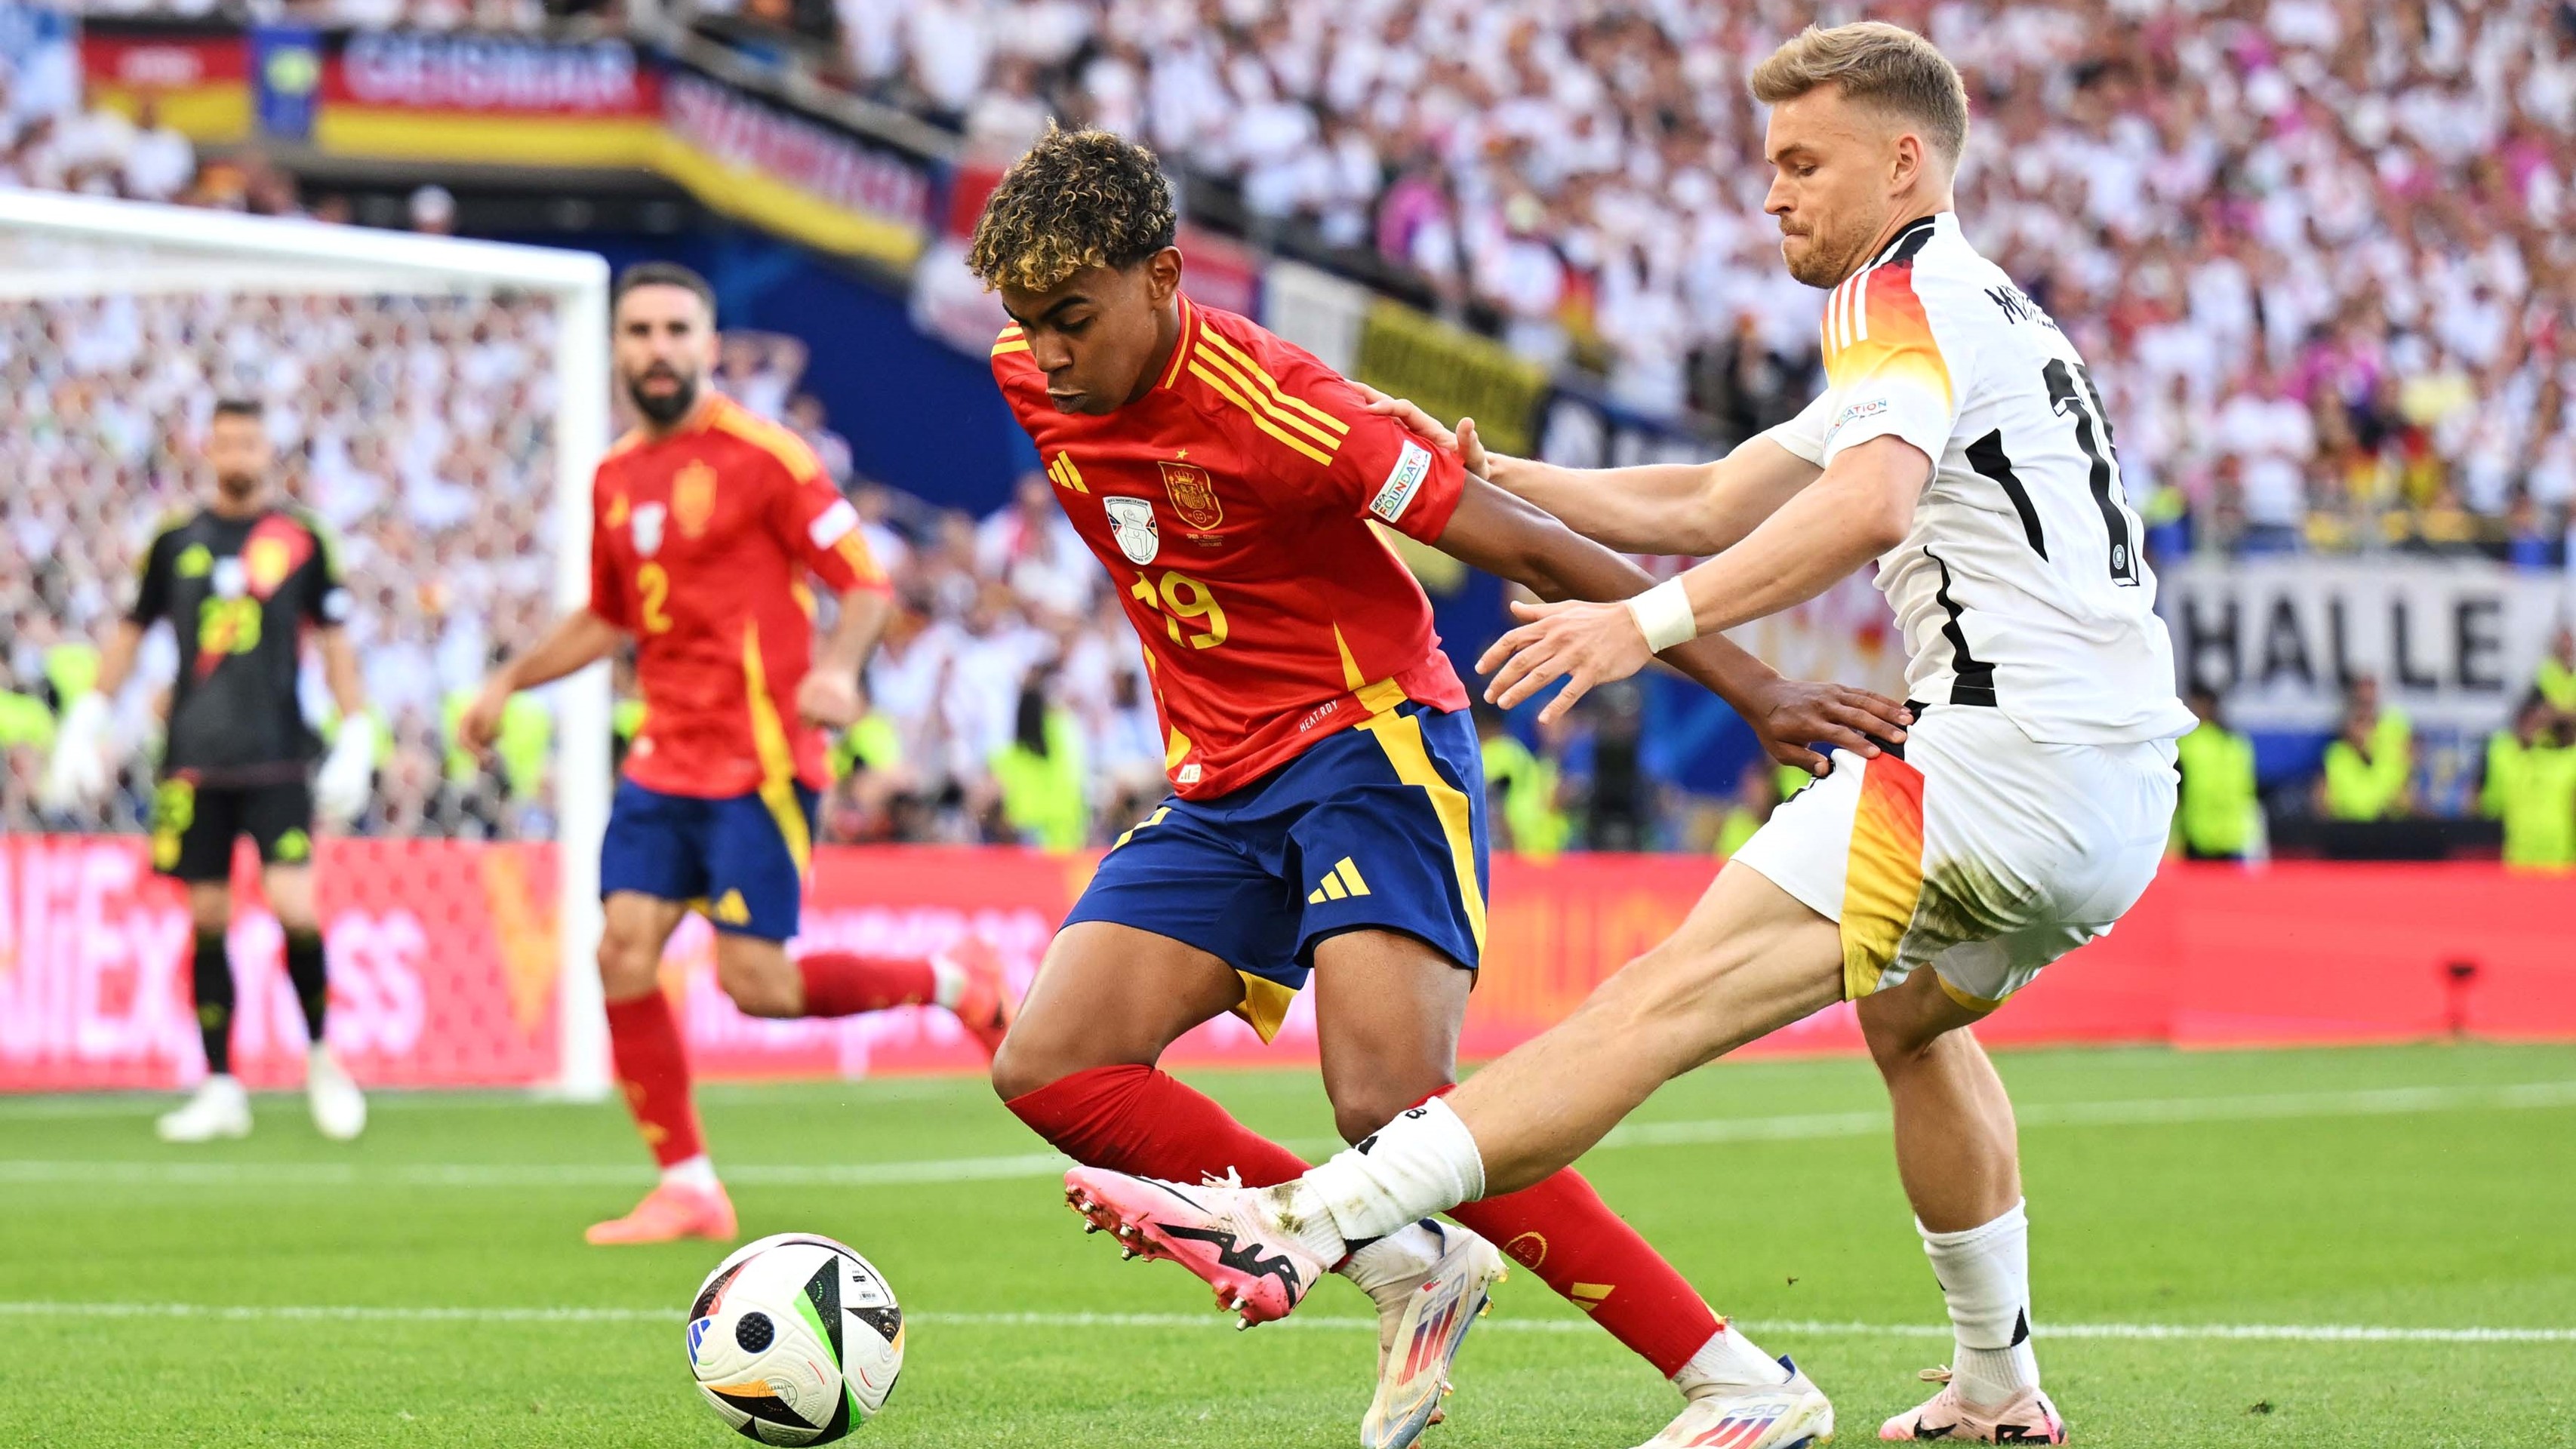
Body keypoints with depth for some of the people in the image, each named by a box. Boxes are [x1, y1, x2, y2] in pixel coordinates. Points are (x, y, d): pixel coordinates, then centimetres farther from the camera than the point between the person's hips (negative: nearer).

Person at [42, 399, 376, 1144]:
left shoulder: (301, 538, 5)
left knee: (294, 908, -14)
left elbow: (335, 642, 10)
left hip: (277, 759, -2)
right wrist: (87, 718, 12)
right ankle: (221, 1089, 9)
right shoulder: (177, 541, 8)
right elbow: (130, 633, 18)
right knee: (207, 919, 2)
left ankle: (320, 1057, 8)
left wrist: (355, 738, 4)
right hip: (194, 762, 2)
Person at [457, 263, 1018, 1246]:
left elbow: (864, 583, -9)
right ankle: (687, 1187, 2)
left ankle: (951, 980, 13)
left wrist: (836, 668, -27)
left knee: (756, 983, -12)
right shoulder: (616, 479, 13)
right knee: (622, 954, -7)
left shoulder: (761, 456, -8)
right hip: (666, 754, 7)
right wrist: (509, 684, 20)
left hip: (760, 758, -7)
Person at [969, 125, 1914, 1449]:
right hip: (1221, 791, 8)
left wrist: (1758, 694, -19)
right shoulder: (1030, 381, -2)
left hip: (1371, 745, -8)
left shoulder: (1261, 406, -22)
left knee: (1392, 1106, -25)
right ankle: (1403, 1270, 2)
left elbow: (1523, 548, -20)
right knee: (1049, 1069, -8)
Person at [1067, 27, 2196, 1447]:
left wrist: (1651, 620, -34)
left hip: (2001, 767, -10)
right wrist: (1479, 475, 26)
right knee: (1907, 1014, 36)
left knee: (1668, 1000, -19)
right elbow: (1712, 503, 31)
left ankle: (1301, 1223, -29)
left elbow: (1867, 503, -26)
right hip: (2121, 794, 10)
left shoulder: (1908, 297, -4)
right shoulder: (1982, 311, 28)